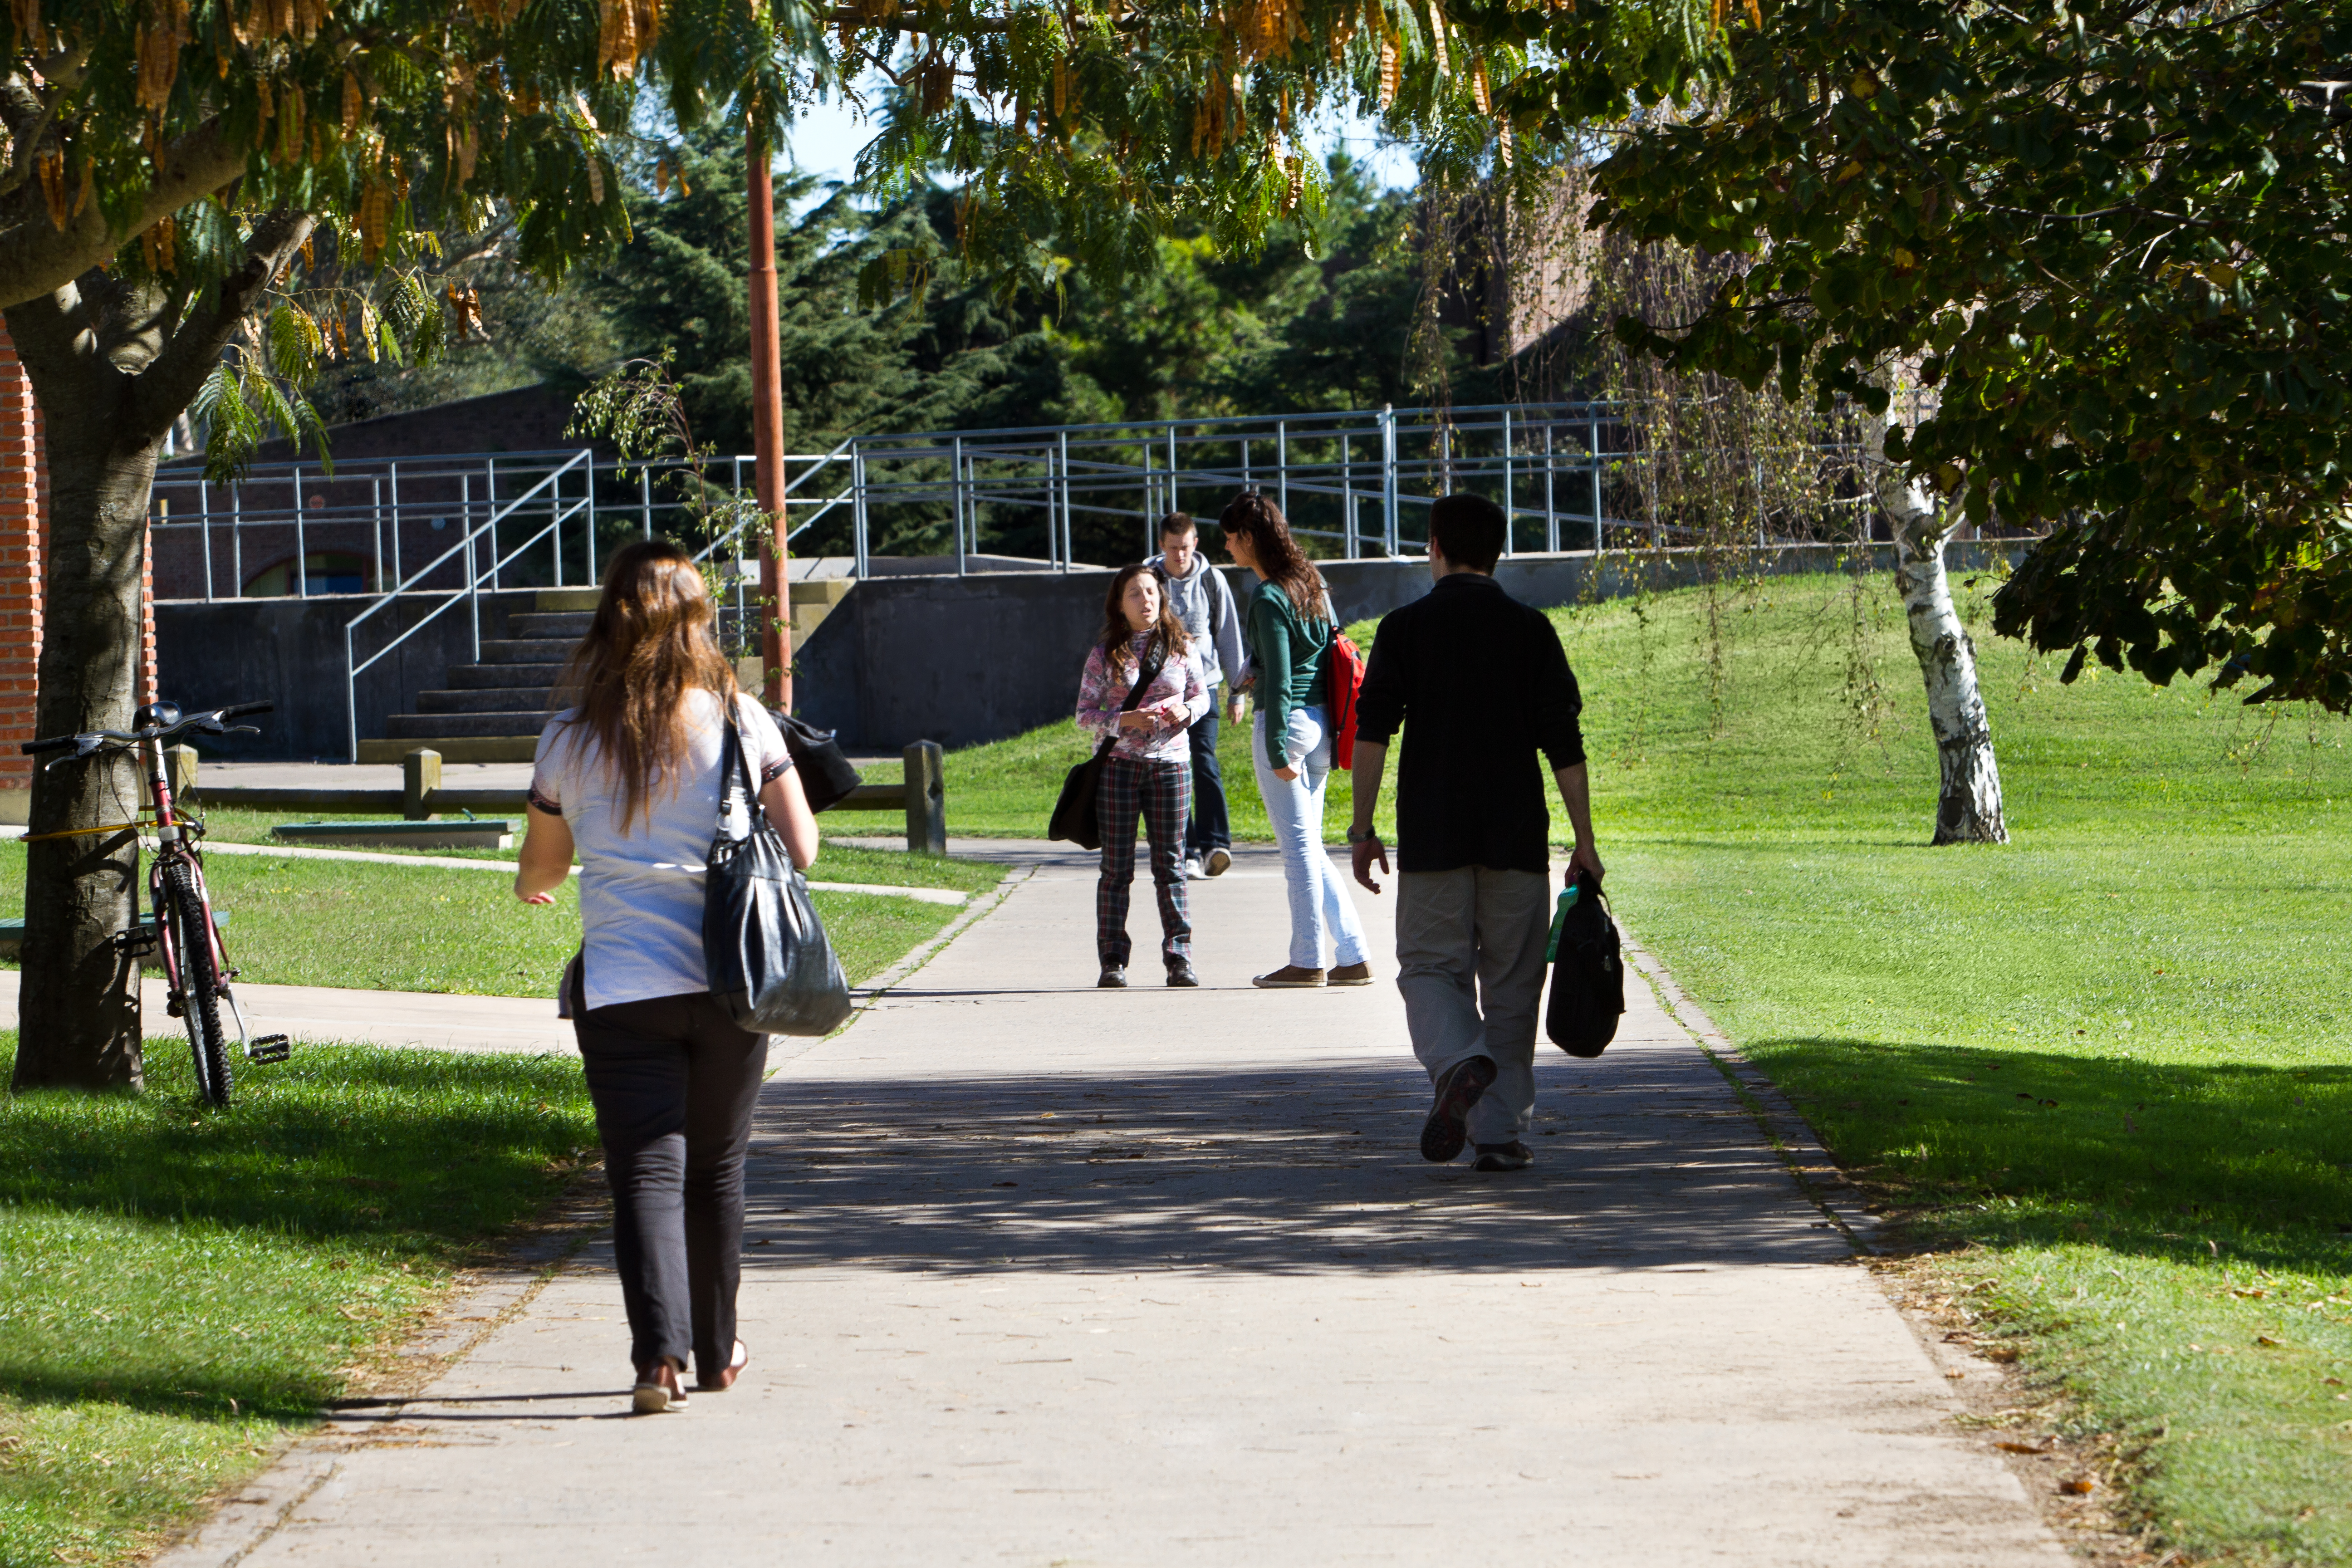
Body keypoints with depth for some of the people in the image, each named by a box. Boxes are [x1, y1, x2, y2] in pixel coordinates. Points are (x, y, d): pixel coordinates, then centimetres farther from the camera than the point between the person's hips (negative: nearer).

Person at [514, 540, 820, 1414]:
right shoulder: (740, 720, -2)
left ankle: (659, 1355, -19)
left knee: (646, 1175, -3)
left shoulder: (572, 739, -1)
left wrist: (531, 887, 36)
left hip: (622, 987, -1)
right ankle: (717, 1352, 28)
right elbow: (800, 847, 0)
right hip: (728, 980, 1)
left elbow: (541, 868, 11)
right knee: (716, 1169, 17)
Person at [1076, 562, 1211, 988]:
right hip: (1118, 765, -1)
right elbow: (1085, 714, 1)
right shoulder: (1105, 654, 0)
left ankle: (1179, 959, 5)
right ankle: (1113, 961, 6)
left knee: (1170, 864, 2)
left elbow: (1202, 696, 14)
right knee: (1117, 867, 1)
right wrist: (1124, 721, -16)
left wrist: (1186, 712, -8)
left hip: (1170, 763, 1)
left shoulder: (1181, 649, 5)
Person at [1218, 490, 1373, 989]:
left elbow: (1279, 683, -17)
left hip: (1286, 723, -8)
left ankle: (1307, 962, 5)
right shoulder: (1312, 583, 10)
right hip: (1319, 721, 8)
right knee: (1308, 847, 13)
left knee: (1299, 846, -1)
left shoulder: (1269, 600, -15)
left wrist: (1277, 751, -15)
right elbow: (1332, 650, 16)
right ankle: (1352, 957, 9)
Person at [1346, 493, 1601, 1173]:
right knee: (1510, 982, 8)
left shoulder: (1405, 628, 2)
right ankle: (1501, 1130, 5)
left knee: (1431, 965, 7)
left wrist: (1363, 828, -3)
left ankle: (1460, 1063, -23)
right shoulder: (1531, 630, 4)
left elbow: (1372, 732, -6)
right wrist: (1584, 841, 2)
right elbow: (1564, 744, 0)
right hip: (1516, 836, 1)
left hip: (1433, 836, -1)